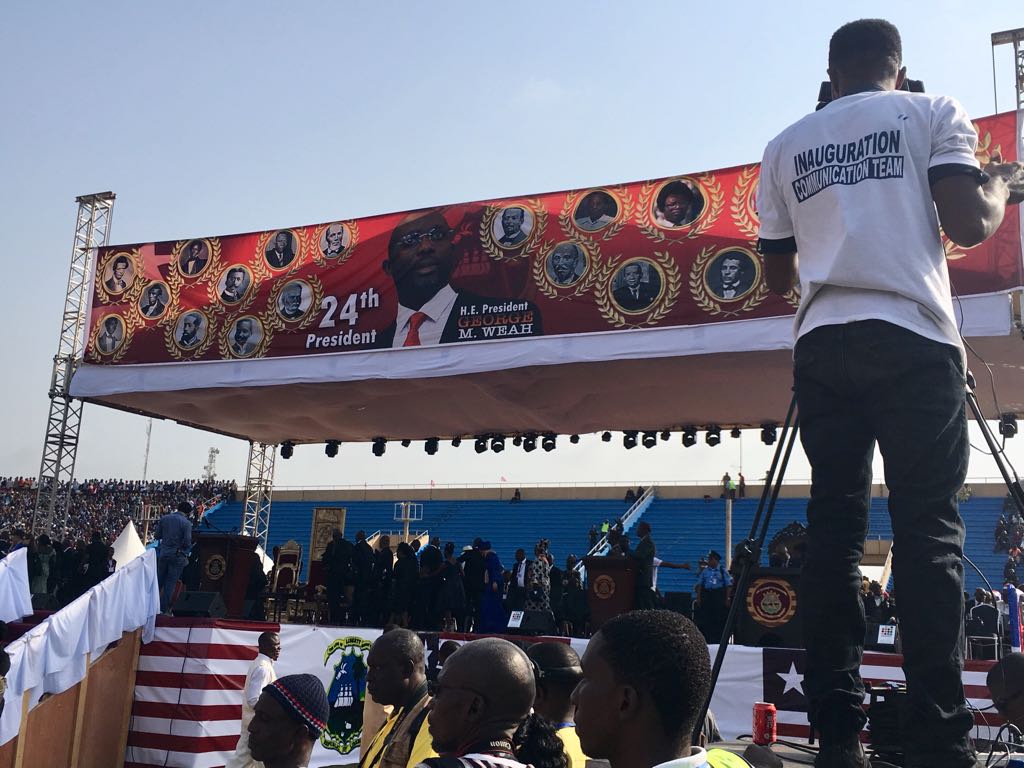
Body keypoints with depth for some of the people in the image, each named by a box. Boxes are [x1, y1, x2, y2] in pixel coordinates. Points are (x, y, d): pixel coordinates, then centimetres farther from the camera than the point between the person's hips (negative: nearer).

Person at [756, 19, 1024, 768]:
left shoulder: (786, 144, 20)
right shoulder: (933, 113, 11)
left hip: (823, 343, 3)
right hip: (913, 339, -3)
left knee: (833, 531, 3)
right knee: (928, 534, -4)